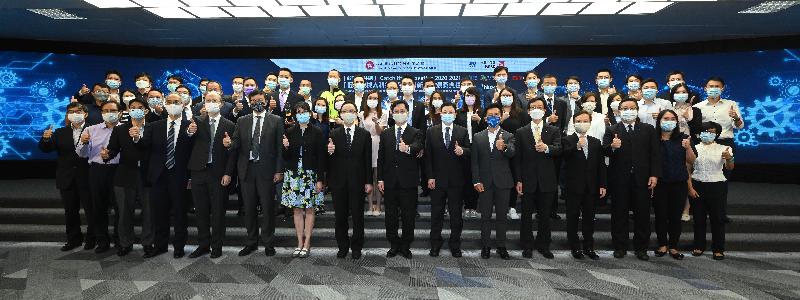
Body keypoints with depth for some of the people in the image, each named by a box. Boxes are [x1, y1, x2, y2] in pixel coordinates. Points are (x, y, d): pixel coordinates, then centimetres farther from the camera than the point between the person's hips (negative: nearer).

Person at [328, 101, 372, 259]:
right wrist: (329, 152, -21)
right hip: (339, 181, 1)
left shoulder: (364, 134, 1)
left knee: (358, 216, 7)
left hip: (357, 181, -1)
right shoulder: (334, 134, 3)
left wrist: (369, 181, -3)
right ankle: (342, 247, 25)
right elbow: (330, 160, 2)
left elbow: (368, 159, 0)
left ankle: (356, 247, 22)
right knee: (340, 216, 10)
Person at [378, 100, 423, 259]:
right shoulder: (385, 134, 12)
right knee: (391, 216, 9)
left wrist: (408, 149, -44)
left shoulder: (416, 133, 2)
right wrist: (380, 179, 2)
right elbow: (381, 158, 9)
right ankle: (394, 245, 22)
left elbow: (418, 148, -21)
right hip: (390, 181, 3)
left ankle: (405, 246, 18)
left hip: (408, 181, -3)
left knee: (408, 216, 4)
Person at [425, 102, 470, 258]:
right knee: (436, 213, 8)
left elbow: (469, 151, 1)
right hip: (437, 179, 0)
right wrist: (430, 177, -7)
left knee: (456, 214, 7)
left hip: (456, 180, 0)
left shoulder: (462, 131, 4)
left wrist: (462, 151, -23)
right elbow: (428, 156, -1)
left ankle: (455, 245, 20)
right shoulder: (431, 131, 3)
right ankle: (435, 244, 20)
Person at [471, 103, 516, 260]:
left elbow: (512, 154, -17)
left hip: (502, 182, 0)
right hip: (484, 182, 1)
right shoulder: (478, 137, 6)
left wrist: (504, 147, -40)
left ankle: (501, 246, 17)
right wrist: (476, 181, -7)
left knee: (502, 216, 7)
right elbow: (474, 161, 2)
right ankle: (485, 246, 16)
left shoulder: (508, 136, 3)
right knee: (485, 216, 7)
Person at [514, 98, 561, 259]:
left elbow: (558, 149, -12)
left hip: (547, 180, 0)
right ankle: (527, 246, 18)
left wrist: (546, 148, -34)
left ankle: (543, 245, 23)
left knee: (545, 215, 9)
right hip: (528, 180, 0)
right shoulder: (520, 132, 5)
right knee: (526, 215, 7)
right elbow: (517, 158, 1)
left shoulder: (554, 131, 6)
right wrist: (518, 180, -4)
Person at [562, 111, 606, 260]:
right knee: (573, 218, 4)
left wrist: (602, 185, 4)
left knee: (589, 218, 11)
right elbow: (565, 155, -22)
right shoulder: (567, 140, -2)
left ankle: (589, 247, 21)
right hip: (574, 186, -4)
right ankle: (575, 248, 14)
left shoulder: (596, 142, 10)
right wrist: (577, 147, -37)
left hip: (591, 187, 4)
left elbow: (601, 165, 9)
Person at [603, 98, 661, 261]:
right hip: (619, 179, -1)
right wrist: (612, 147, -29)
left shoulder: (648, 129, 9)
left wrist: (654, 175, -4)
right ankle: (620, 247, 17)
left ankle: (641, 248, 18)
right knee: (619, 214, 6)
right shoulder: (612, 131, 6)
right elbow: (604, 150, -7)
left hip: (642, 179, 1)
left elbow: (655, 153, 4)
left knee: (642, 214, 7)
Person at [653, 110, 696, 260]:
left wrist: (688, 147, -14)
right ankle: (662, 245, 19)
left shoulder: (682, 138, 3)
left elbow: (691, 161, 4)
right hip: (659, 184, -1)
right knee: (660, 215, 5)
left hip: (679, 184, 1)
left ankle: (673, 247, 17)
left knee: (675, 216, 6)